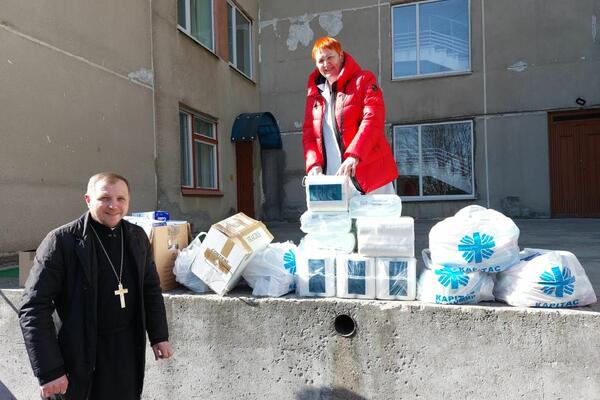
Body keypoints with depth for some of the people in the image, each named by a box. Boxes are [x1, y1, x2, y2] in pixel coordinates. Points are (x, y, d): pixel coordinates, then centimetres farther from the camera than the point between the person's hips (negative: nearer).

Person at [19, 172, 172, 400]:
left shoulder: (137, 237, 1)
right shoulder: (61, 241, -13)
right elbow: (34, 308, -13)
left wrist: (159, 336, 7)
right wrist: (49, 371, -15)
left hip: (130, 349, 4)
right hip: (82, 354, -4)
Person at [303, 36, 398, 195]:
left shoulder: (363, 80, 2)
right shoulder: (315, 93, 16)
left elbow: (373, 120, -12)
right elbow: (308, 134, 12)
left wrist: (354, 155, -25)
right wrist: (314, 164, -6)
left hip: (369, 173, -3)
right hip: (333, 180, 4)